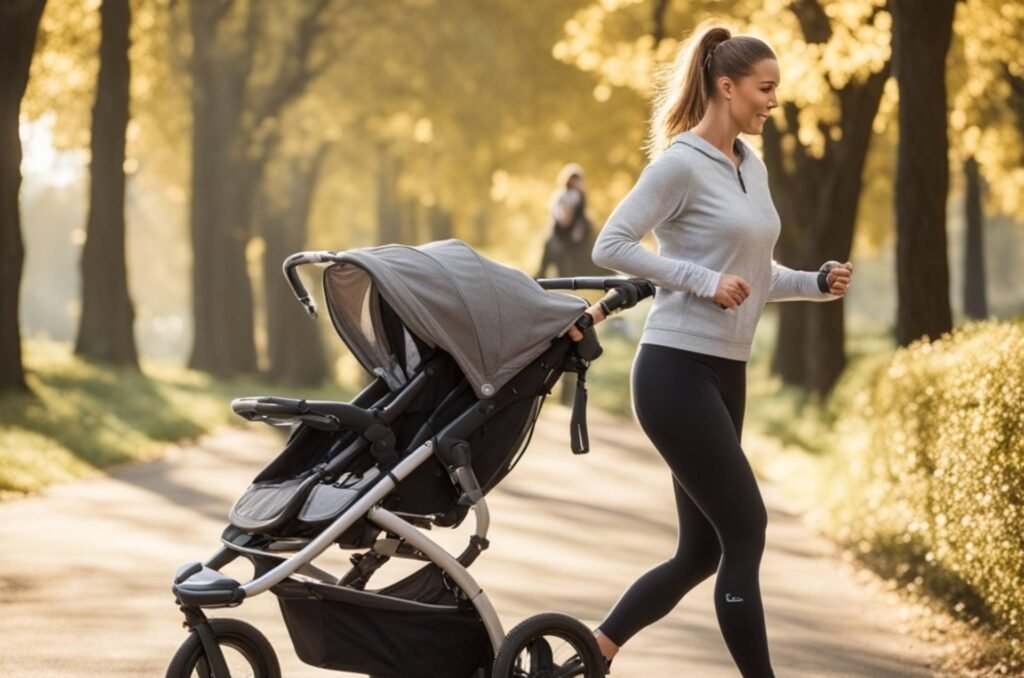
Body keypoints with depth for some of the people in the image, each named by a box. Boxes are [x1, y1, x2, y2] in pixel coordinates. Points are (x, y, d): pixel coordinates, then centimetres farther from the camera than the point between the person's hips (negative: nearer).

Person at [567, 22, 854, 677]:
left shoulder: (753, 166, 14)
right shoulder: (682, 164, -11)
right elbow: (611, 245, -15)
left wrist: (816, 284, 3)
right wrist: (702, 281, -20)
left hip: (726, 375, 9)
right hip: (678, 371, -9)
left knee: (701, 550, 10)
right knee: (745, 532, -8)